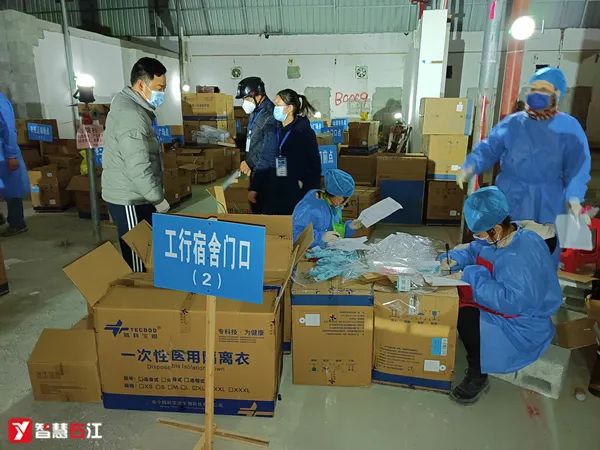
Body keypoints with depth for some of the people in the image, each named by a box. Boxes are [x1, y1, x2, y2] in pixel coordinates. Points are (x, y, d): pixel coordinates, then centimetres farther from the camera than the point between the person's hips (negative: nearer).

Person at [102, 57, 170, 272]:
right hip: (130, 202, -10)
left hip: (135, 197, 10)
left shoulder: (132, 107, 11)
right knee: (137, 258, 1)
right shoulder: (131, 117, -23)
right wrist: (159, 199, -15)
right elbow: (139, 169, -27)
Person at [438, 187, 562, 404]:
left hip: (523, 325, -9)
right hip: (504, 297, 9)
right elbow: (473, 251, 14)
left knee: (466, 317, -26)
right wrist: (454, 260, -7)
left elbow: (514, 302, -36)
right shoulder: (497, 237, -4)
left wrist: (475, 276, -28)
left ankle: (478, 376, -3)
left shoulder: (523, 256, -31)